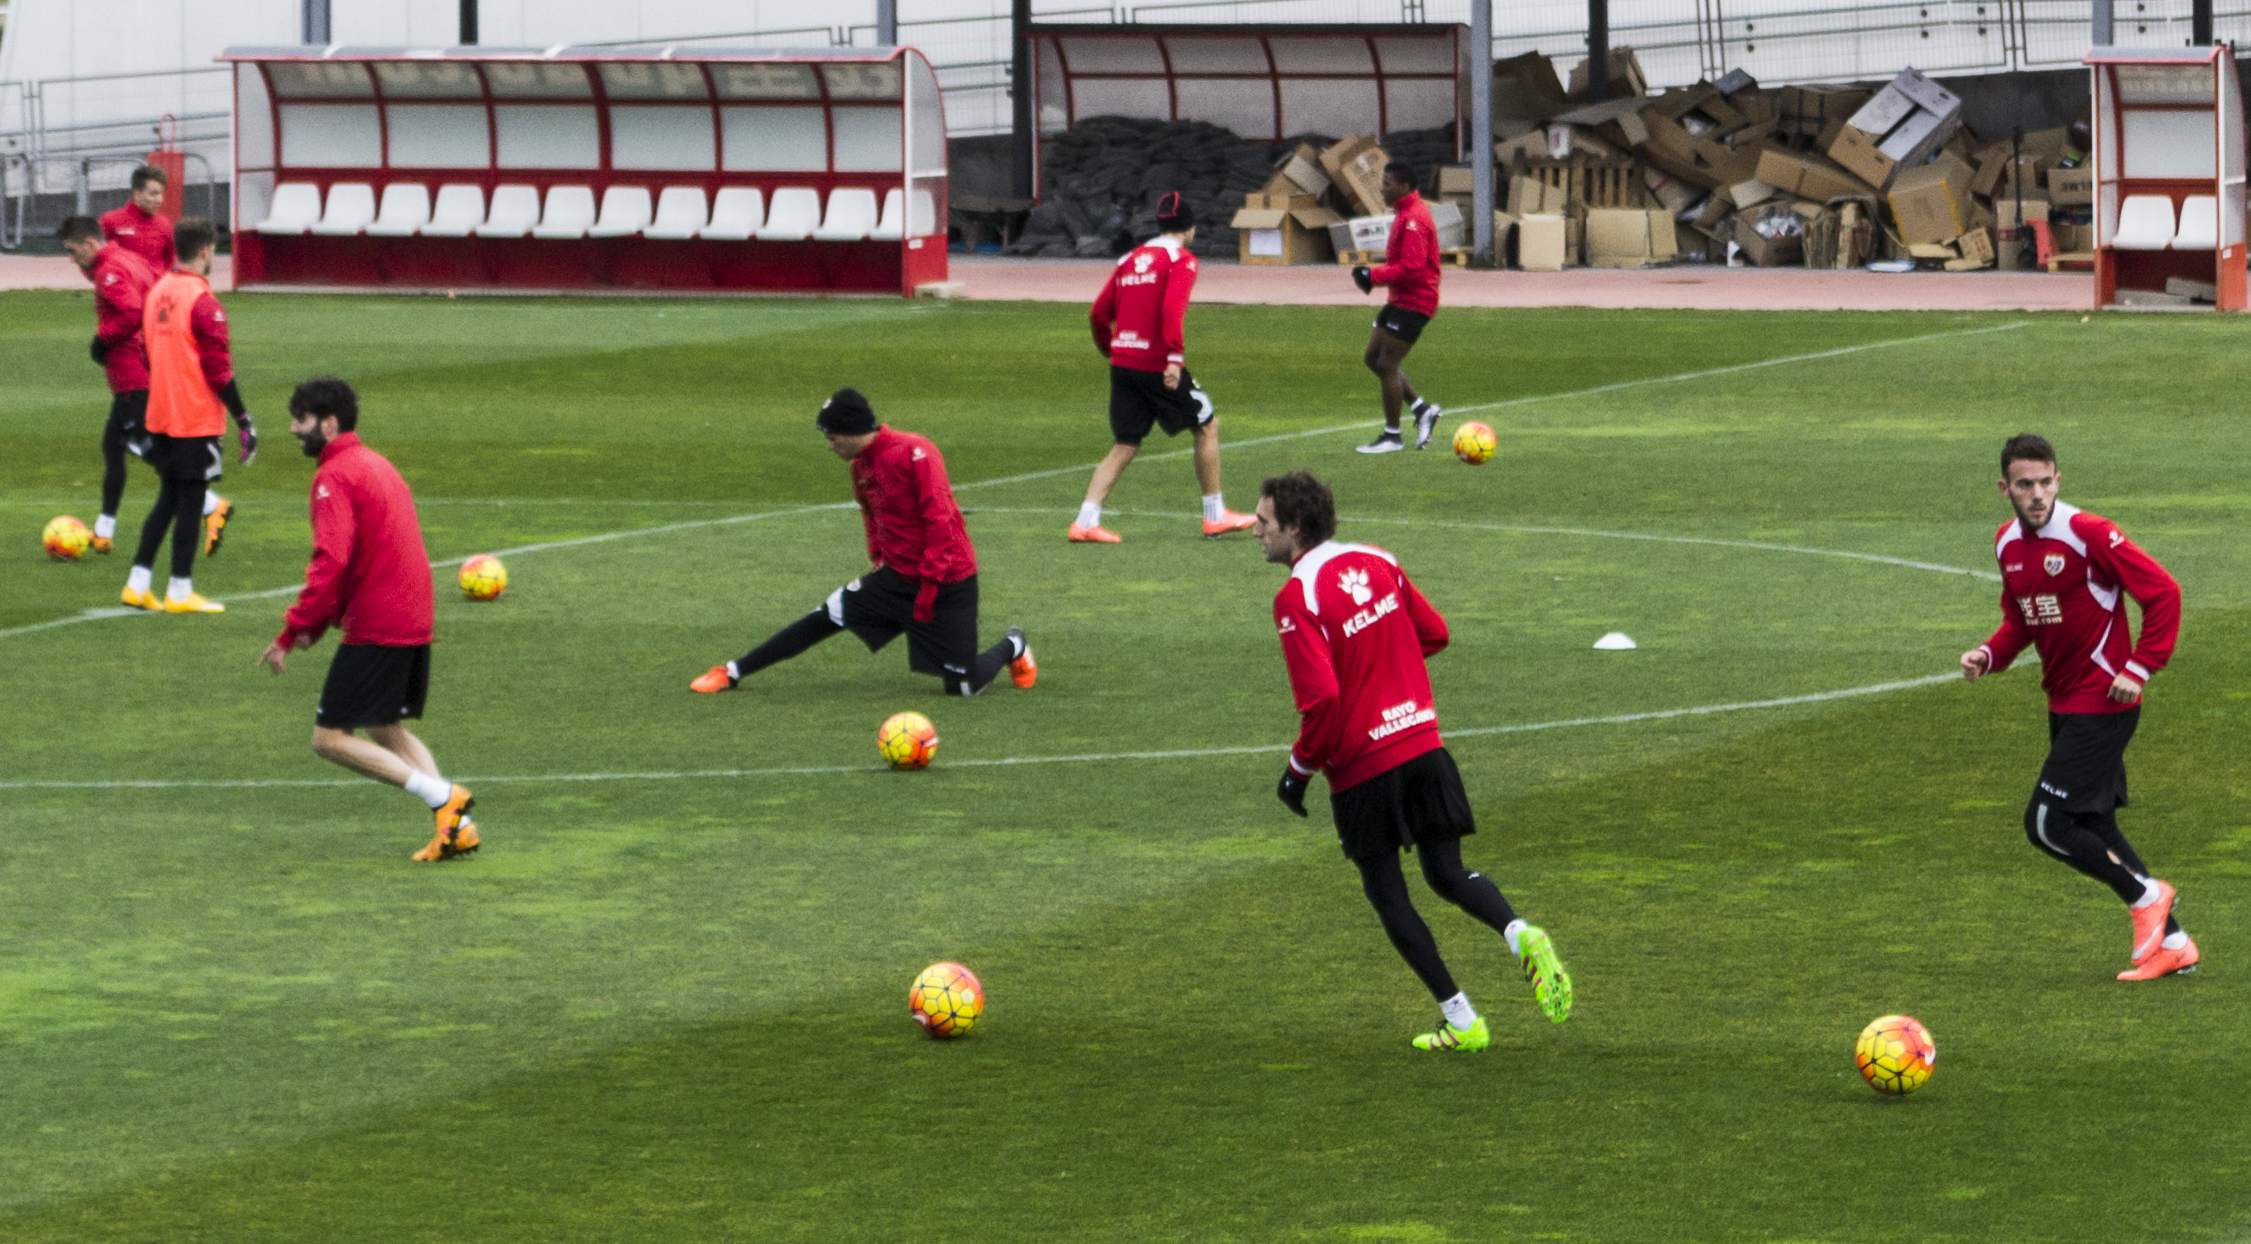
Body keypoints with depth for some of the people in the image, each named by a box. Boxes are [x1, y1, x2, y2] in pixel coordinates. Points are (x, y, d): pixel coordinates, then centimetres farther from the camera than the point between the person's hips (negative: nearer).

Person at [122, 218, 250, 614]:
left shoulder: (157, 292, 8)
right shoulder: (202, 302, -16)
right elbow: (218, 370, -17)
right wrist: (244, 420, -12)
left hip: (159, 417, 8)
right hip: (196, 421, -8)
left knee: (169, 498, 16)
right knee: (191, 500, 1)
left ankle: (139, 584, 14)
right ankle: (180, 592, 4)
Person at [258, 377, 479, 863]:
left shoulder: (335, 476, -12)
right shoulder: (377, 464, 19)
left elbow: (331, 563, -21)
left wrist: (289, 635, -18)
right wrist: (317, 625, 20)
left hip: (376, 630, -10)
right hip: (416, 620, 10)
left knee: (330, 738, -4)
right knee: (387, 729, 21)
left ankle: (444, 797, -11)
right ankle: (457, 824, 9)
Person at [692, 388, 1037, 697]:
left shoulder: (914, 453, -21)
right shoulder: (861, 466, 5)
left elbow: (940, 519, -23)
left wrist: (929, 582, -23)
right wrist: (878, 558, 11)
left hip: (946, 582, -7)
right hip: (896, 578, 7)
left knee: (963, 686, -5)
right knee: (828, 617, -3)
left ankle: (1012, 648, 27)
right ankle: (733, 672, 3)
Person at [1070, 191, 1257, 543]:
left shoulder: (1130, 259, 16)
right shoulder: (1181, 261, -4)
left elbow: (1099, 313, 14)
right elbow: (1172, 309, -20)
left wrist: (1111, 351, 27)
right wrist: (1175, 356, -24)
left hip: (1123, 365, 6)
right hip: (1158, 365, -6)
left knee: (1124, 446, 10)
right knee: (1206, 427, 12)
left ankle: (1086, 521, -5)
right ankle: (1215, 516, 16)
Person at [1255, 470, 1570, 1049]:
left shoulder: (1296, 598, -15)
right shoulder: (1377, 562, 7)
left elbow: (1321, 697, -22)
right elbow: (1434, 633, 16)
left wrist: (1300, 768, -8)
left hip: (1362, 768, -6)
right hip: (1425, 744, 6)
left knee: (1387, 894, 8)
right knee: (1449, 874, 13)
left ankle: (1460, 1020, 7)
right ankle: (1521, 935, -16)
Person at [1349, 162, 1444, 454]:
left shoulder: (1414, 219, -19)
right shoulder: (1404, 214, 14)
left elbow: (1410, 268, -25)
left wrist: (1374, 275, -17)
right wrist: (1374, 275, 6)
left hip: (1414, 301, -11)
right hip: (1400, 299, 11)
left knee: (1387, 364, -7)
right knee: (1373, 358, 11)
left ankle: (1392, 436, 3)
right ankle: (1422, 409, 16)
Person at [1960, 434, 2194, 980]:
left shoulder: (2087, 534, -18)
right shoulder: (2008, 543, 6)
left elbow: (2163, 592, -17)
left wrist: (2139, 669, -18)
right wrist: (1990, 655, 0)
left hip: (2101, 704, -9)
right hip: (2064, 705, 9)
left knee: (2046, 824, -11)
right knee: (2095, 831, 12)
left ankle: (2145, 895, 6)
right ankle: (2172, 943, 20)